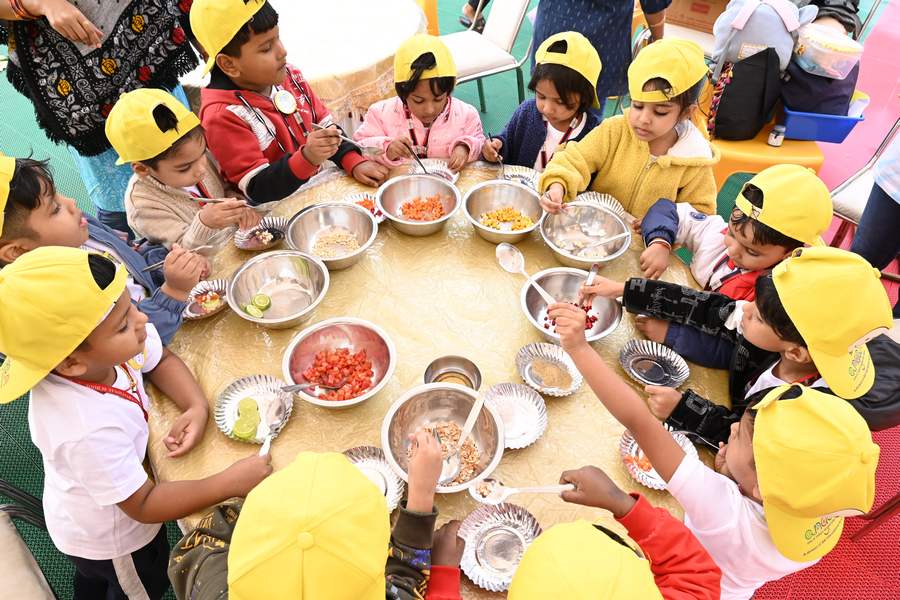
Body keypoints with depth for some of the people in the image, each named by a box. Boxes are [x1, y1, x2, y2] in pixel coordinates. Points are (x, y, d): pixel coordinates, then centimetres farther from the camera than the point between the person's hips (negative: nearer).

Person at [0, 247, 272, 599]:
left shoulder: (113, 345, -28)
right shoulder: (90, 429, -45)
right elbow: (143, 506, -32)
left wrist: (197, 407, -22)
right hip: (112, 539, -6)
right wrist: (230, 482, -31)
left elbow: (161, 360, -7)